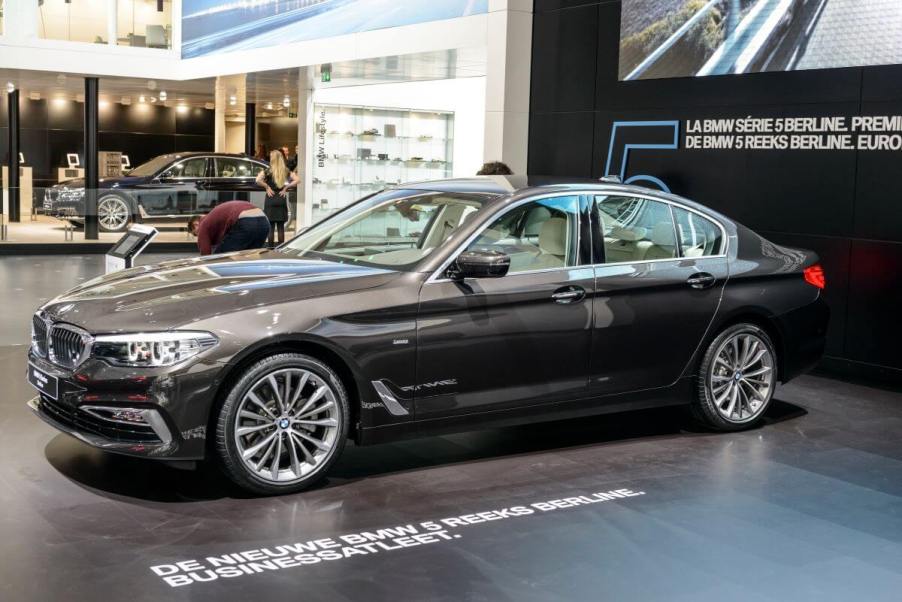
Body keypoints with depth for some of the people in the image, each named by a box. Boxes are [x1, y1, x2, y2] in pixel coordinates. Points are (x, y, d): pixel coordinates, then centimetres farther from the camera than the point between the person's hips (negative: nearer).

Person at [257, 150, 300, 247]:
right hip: (282, 199, 3)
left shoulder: (267, 172, -7)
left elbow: (258, 180, -20)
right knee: (281, 227, 7)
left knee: (271, 227, 2)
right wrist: (286, 188, 0)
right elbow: (297, 180, -4)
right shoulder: (286, 171, 2)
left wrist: (267, 187, -6)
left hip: (270, 199, -3)